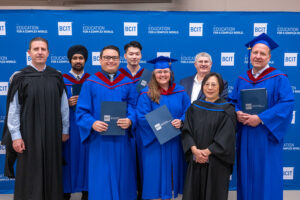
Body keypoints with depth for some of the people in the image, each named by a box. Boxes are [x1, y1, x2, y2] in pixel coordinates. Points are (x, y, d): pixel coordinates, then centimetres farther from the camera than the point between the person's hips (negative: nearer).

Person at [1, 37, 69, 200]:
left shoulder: (56, 77, 3)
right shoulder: (20, 78, -3)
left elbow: (64, 105, 6)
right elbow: (13, 109, -5)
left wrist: (65, 129, 6)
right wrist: (15, 136, -9)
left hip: (52, 134, 2)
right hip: (29, 134, -2)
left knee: (52, 173, 11)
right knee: (30, 175, 5)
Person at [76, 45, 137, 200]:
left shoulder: (127, 83, 8)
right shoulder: (90, 83, 2)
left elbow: (133, 107, 3)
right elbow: (81, 111, -2)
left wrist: (130, 120, -18)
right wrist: (92, 123, -20)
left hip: (122, 141, 2)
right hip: (100, 140, -2)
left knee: (122, 179, 10)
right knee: (101, 183, 3)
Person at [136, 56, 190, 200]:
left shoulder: (180, 92, 7)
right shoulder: (146, 94, -3)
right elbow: (142, 117, -9)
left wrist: (181, 121, -16)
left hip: (175, 142, 3)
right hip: (154, 143, -3)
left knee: (171, 170, 11)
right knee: (156, 172, 2)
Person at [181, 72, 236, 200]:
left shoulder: (227, 110, -4)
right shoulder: (194, 107, 7)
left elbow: (226, 137, -11)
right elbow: (187, 131, 1)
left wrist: (207, 152, -16)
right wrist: (195, 150, -14)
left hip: (217, 163, -3)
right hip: (195, 162, 3)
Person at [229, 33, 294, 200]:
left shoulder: (279, 78, -5)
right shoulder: (242, 79, 11)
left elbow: (287, 103, -15)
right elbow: (233, 101, 12)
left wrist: (260, 118, -21)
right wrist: (237, 114, -11)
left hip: (267, 136, -4)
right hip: (245, 136, 4)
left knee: (266, 177, 2)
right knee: (246, 175, 11)